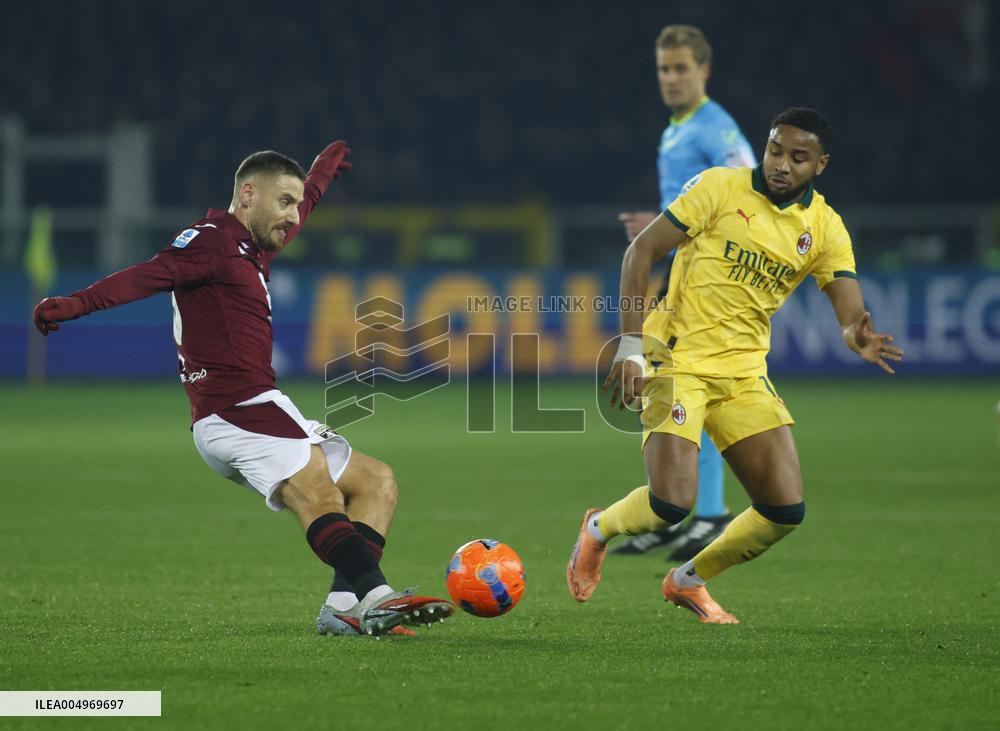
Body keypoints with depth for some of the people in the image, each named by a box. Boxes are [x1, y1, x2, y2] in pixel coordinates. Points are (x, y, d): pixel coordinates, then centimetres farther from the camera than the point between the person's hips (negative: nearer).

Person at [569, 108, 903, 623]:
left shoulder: (824, 228, 3)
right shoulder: (720, 187, -8)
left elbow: (849, 308, -7)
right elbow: (642, 250, -6)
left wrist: (858, 336, -33)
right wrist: (631, 344, -14)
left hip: (744, 371, 5)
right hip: (677, 358, -5)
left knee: (786, 511, -4)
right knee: (672, 503, -20)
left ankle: (689, 580, 21)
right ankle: (598, 531, 15)